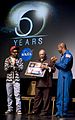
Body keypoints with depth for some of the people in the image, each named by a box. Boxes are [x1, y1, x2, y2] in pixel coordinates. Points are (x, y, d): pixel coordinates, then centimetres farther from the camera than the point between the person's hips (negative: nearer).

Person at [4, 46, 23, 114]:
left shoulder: (20, 60, 5)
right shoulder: (7, 60, 7)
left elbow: (21, 69, -4)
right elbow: (6, 69, 0)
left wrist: (15, 64, -15)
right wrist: (11, 64, -14)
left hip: (16, 80, -2)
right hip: (9, 80, 2)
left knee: (17, 95, -8)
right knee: (9, 95, 5)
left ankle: (18, 109, -7)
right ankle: (10, 109, 13)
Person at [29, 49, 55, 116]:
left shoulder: (49, 61, 6)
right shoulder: (37, 62, 22)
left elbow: (53, 69, -2)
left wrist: (46, 67, -15)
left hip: (46, 83, -5)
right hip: (38, 82, 5)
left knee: (46, 98, -3)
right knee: (37, 97, 5)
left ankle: (45, 111, 1)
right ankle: (35, 110, 9)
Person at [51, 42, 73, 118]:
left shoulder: (68, 54, -9)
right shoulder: (62, 55, 20)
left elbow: (64, 66, -19)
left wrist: (56, 62, -7)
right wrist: (55, 62, 9)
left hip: (66, 77, -9)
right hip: (61, 77, 10)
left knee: (65, 94, -6)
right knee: (59, 94, 9)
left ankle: (64, 112, -3)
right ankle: (59, 111, 14)